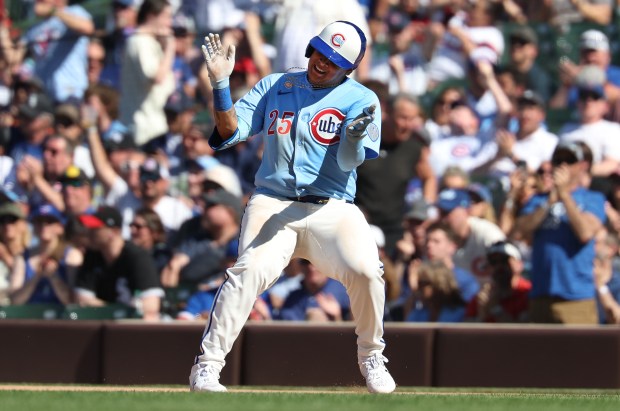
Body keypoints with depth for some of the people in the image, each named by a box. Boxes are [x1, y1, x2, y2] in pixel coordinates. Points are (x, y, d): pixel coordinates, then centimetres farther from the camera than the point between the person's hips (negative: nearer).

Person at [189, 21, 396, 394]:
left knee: (366, 271, -23)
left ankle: (371, 358, 3)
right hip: (272, 205, 1)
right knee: (251, 270, -25)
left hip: (332, 209, 0)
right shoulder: (274, 87, 12)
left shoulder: (361, 100, 3)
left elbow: (348, 162, -10)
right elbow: (230, 132, 4)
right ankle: (207, 366, -21)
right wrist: (221, 83, -8)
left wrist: (356, 137, -32)